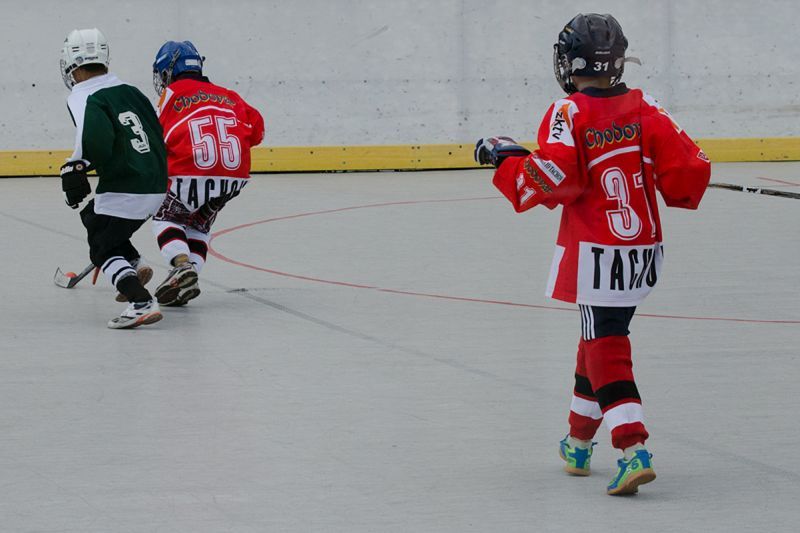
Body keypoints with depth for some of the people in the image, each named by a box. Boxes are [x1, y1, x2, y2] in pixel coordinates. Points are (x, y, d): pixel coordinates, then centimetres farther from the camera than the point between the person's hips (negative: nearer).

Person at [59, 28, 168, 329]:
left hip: (124, 189, -8)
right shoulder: (130, 92, 14)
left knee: (102, 249, 3)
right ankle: (135, 265, 20)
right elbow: (156, 133, 18)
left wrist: (76, 169, -16)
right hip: (155, 187, 8)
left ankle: (142, 304, -16)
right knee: (93, 217, 28)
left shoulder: (84, 99, -10)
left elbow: (97, 141, -29)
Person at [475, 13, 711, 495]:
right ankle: (578, 444, 34)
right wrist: (676, 185, 20)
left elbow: (553, 178, -22)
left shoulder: (569, 114, -12)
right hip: (645, 251, 6)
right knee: (601, 336, 21)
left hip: (597, 255, -6)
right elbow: (690, 171, -3)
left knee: (607, 351, -6)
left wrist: (505, 160, -6)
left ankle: (635, 451, -21)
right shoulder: (646, 110, 2)